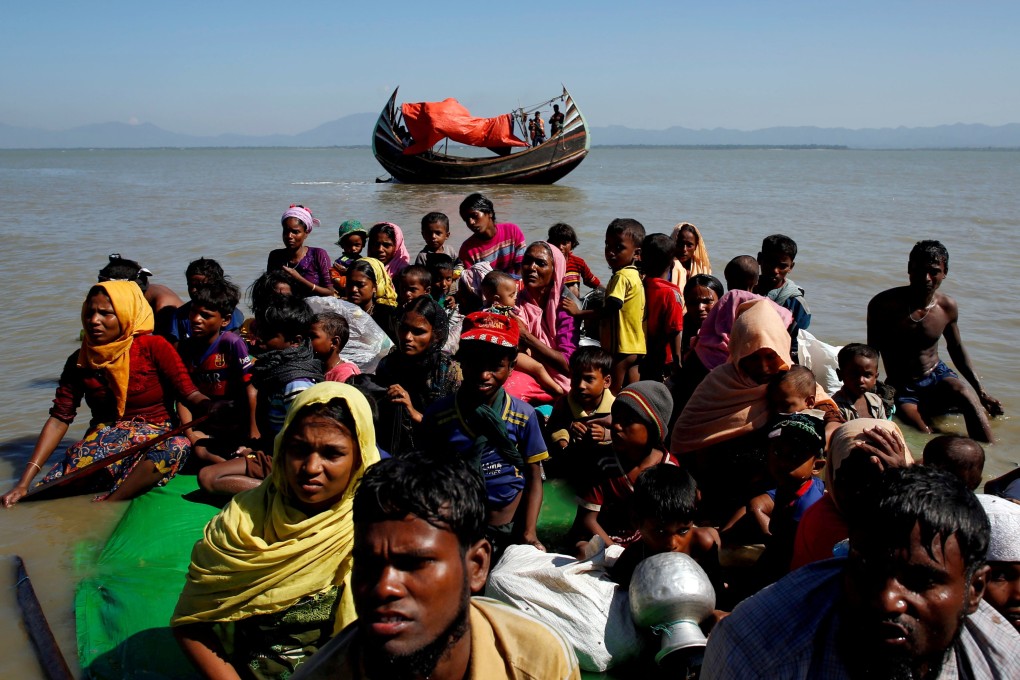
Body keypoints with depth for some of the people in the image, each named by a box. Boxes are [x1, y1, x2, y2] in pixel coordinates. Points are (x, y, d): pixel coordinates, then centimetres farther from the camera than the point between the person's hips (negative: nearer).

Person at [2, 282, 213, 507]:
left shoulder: (153, 347, -4)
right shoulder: (80, 361, 6)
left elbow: (190, 395, -11)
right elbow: (59, 419, 2)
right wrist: (24, 483, -7)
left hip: (153, 437, -2)